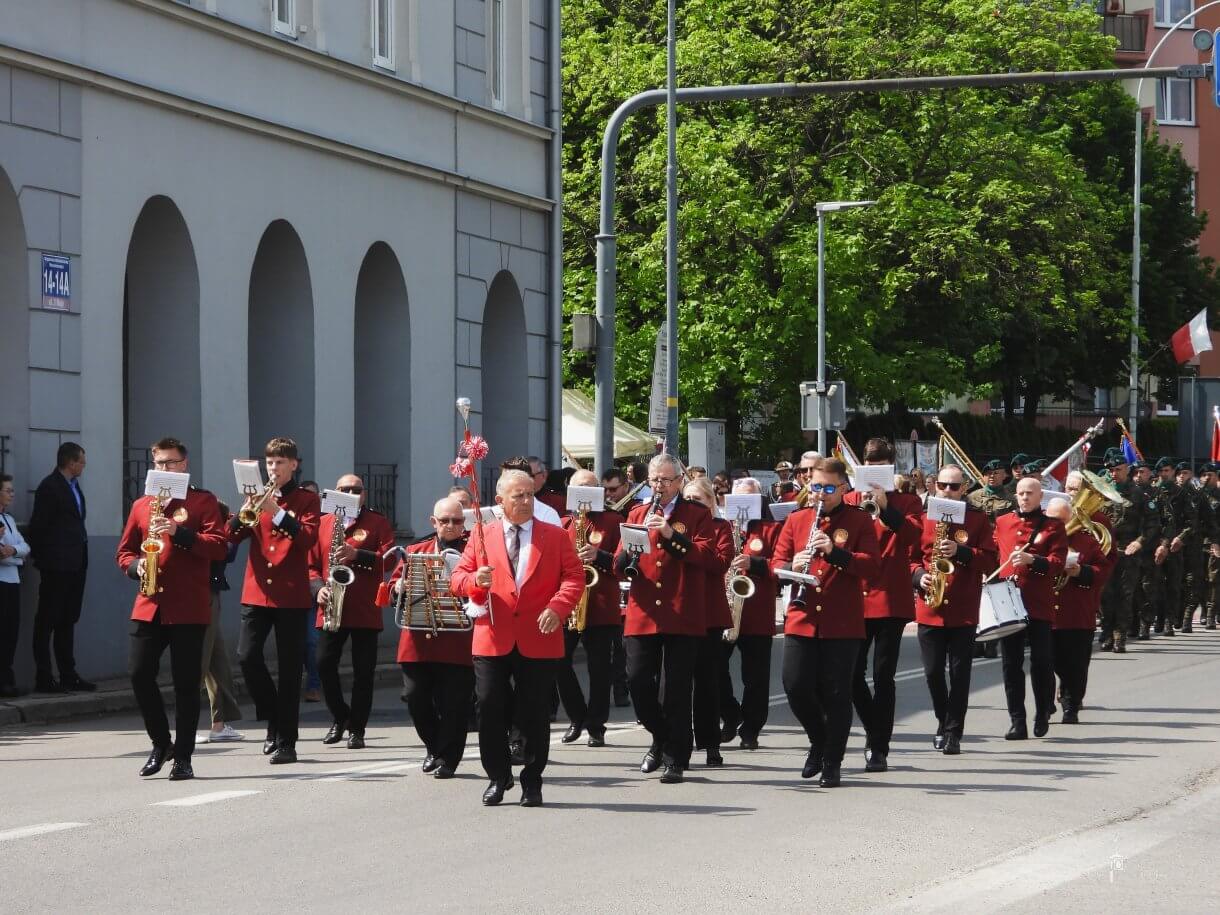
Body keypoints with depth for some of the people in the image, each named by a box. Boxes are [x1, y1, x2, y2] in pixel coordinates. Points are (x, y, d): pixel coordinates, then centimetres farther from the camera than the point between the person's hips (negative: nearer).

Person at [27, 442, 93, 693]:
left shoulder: (73, 486, 15)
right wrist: (41, 557, -8)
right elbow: (38, 527, -12)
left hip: (75, 565, 9)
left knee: (68, 621, 13)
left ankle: (68, 675, 18)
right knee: (47, 621, -5)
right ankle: (43, 679, -4)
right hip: (57, 566, -9)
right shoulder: (50, 487, -11)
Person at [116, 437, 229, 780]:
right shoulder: (141, 505, 16)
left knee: (186, 683, -2)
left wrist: (179, 533, -17)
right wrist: (136, 566, -4)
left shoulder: (203, 501, 5)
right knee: (140, 675, -3)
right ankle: (160, 743, 16)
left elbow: (219, 546, -6)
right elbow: (124, 551, 19)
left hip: (189, 607, -4)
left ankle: (183, 757, 3)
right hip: (149, 605, 4)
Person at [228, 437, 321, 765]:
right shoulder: (259, 496, 13)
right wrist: (245, 512, -15)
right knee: (247, 656, -11)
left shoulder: (306, 499, 6)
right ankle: (273, 719, 10)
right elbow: (232, 536, 3)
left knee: (289, 668, -2)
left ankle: (286, 741, 2)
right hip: (257, 591, 3)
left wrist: (277, 513, -19)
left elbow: (308, 538, -10)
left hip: (292, 595, -3)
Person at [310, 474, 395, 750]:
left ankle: (357, 728, 7)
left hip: (366, 611, -2)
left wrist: (357, 555, -17)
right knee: (324, 664, -4)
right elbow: (312, 564, 11)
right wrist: (318, 588, -7)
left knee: (363, 671, -1)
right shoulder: (322, 524, 13)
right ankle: (340, 718, 16)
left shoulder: (378, 523, 6)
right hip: (331, 609, 2)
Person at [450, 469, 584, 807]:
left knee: (535, 714, 1)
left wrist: (557, 607, -16)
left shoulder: (556, 537, 7)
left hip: (539, 640, -1)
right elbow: (458, 578, 8)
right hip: (493, 639, 1)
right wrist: (475, 580, -15)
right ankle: (497, 778, 13)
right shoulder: (482, 536, 10)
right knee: (489, 709, -2)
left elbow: (574, 577, 1)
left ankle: (532, 782, 12)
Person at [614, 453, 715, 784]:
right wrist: (629, 551, -12)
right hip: (642, 616, 3)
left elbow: (705, 556, -10)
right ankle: (660, 737, 22)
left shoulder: (697, 515, 5)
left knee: (678, 691, -2)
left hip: (682, 617, -3)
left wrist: (671, 534, -19)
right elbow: (619, 565, 10)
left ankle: (676, 760, 5)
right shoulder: (637, 514, 15)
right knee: (638, 681, -2)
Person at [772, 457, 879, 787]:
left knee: (837, 694, -1)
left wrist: (835, 551, -22)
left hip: (843, 623, -3)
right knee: (796, 686, -4)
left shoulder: (859, 521, 3)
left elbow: (870, 565, -7)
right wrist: (792, 566, -15)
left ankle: (832, 763, 10)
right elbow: (777, 561, 8)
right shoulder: (796, 520, 11)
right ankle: (819, 740, 22)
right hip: (801, 620, 3)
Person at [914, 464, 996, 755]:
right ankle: (944, 722, 25)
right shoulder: (923, 519, 8)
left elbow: (990, 561, -1)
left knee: (959, 673, -2)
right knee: (933, 672, 4)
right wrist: (919, 575, -9)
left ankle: (953, 733, 3)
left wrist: (960, 552, -16)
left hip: (964, 610, -1)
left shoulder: (978, 519, 5)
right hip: (929, 608, 2)